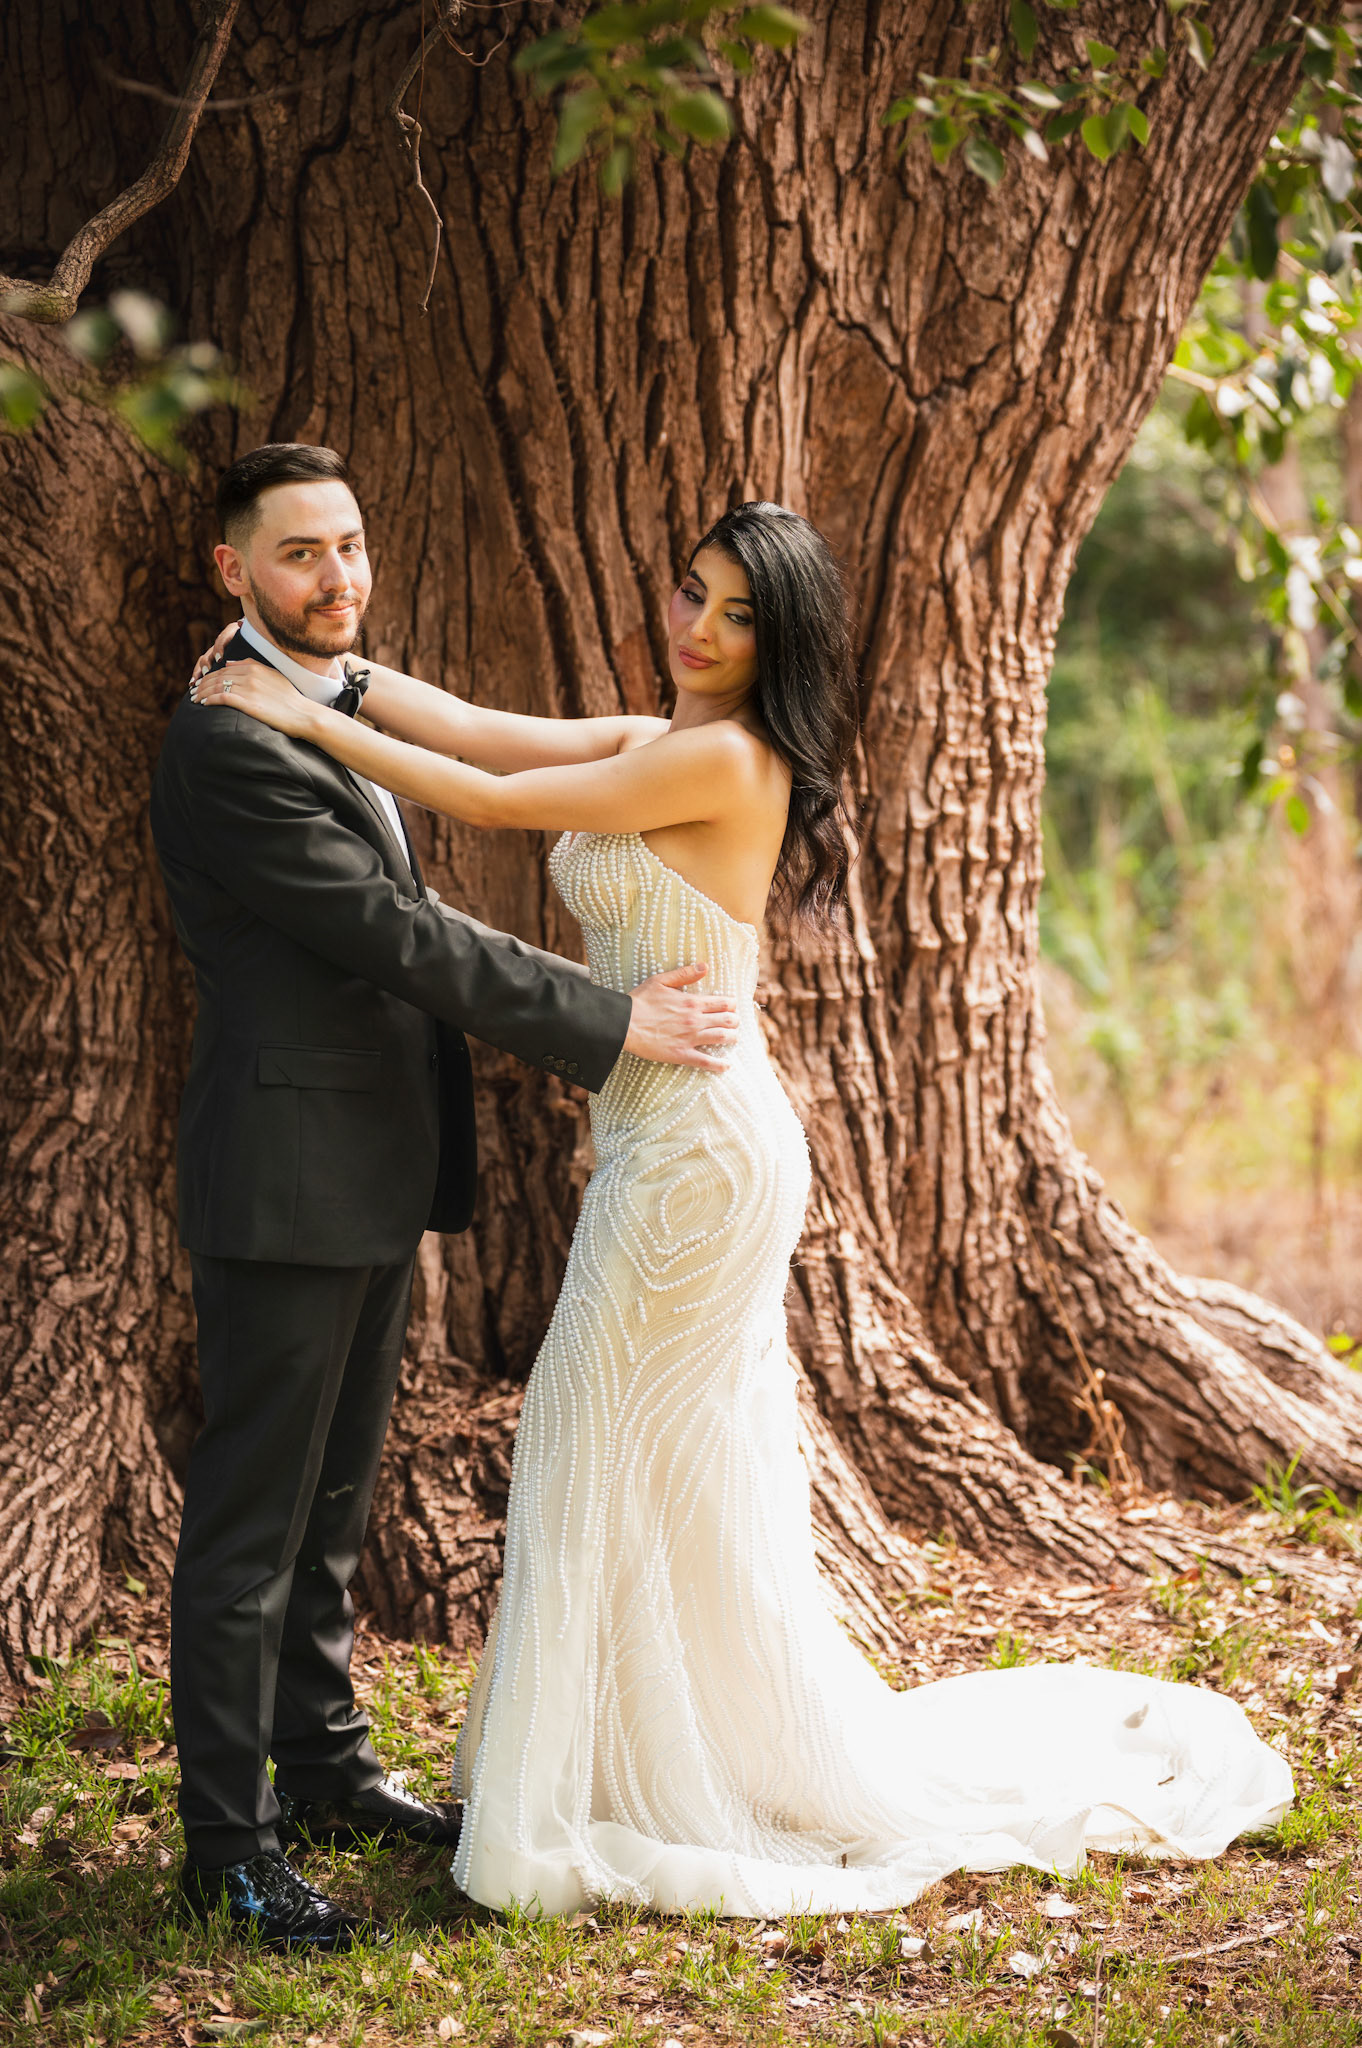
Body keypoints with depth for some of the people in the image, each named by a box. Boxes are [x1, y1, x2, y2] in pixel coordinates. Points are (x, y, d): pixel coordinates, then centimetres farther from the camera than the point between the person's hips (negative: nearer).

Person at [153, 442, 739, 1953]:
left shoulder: (353, 709, 14)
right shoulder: (225, 743, -17)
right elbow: (389, 931, -22)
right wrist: (606, 1023, -20)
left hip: (380, 1176, 9)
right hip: (286, 1180, -9)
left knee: (333, 1494, 18)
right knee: (251, 1519, -3)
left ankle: (324, 1764, 29)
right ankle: (227, 1840, 4)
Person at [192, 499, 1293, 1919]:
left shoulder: (724, 760, -17)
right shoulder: (654, 744, 11)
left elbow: (490, 799, -16)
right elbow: (478, 733, 11)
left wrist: (305, 719, -10)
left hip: (698, 1150, -9)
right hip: (662, 1146, 9)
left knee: (626, 1467, -1)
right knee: (669, 1476, 15)